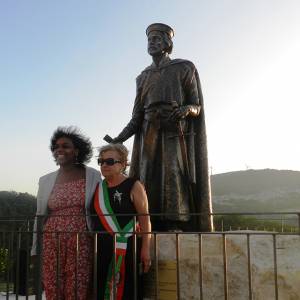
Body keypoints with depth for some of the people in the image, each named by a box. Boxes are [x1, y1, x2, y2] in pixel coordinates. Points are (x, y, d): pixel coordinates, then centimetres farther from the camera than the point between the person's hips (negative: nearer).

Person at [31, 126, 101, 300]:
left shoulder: (93, 176, 0)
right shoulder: (46, 181, 8)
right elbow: (40, 216, 13)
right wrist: (35, 250, 12)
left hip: (82, 244, -2)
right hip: (53, 243, 3)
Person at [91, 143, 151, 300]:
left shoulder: (134, 186, -4)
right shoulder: (98, 187, 12)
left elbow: (145, 219, -7)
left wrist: (145, 249, -13)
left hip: (127, 249, -5)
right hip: (101, 249, 5)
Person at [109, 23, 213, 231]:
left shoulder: (185, 68, 6)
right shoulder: (144, 76, 19)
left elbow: (197, 107, 2)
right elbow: (138, 115, 14)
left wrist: (185, 110, -22)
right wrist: (120, 139, 0)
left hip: (176, 135, -4)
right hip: (149, 136, 5)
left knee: (175, 184, -16)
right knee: (149, 186, -5)